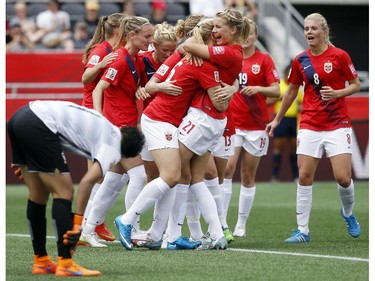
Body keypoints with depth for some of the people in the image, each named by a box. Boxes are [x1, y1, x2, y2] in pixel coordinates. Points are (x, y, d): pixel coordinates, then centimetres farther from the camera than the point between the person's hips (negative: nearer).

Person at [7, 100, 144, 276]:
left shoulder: (105, 127, 26)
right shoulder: (112, 148, 1)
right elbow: (88, 181, -13)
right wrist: (77, 223, -12)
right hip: (38, 125, -9)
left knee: (38, 194, 15)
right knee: (64, 192, -3)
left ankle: (41, 262, 21)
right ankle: (65, 265, -6)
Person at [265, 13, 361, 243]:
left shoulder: (339, 56, -6)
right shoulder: (300, 60, 4)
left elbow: (356, 85, 1)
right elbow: (292, 92, 16)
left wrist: (337, 93, -17)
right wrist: (277, 120, 20)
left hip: (338, 125, -3)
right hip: (309, 126, 3)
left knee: (343, 177, -9)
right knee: (304, 177, -4)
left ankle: (348, 214, 23)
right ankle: (303, 230, 3)